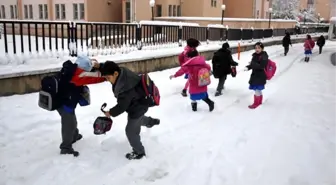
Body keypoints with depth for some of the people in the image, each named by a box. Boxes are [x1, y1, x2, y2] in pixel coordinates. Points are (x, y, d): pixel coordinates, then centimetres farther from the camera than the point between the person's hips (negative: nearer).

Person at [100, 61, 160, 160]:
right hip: (138, 103, 9)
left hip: (137, 107, -9)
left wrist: (111, 113, -14)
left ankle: (139, 152, 27)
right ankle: (151, 121, 63)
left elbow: (122, 106, -29)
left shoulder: (125, 88, -42)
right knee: (137, 119, 37)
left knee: (131, 131, 7)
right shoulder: (122, 71, -18)